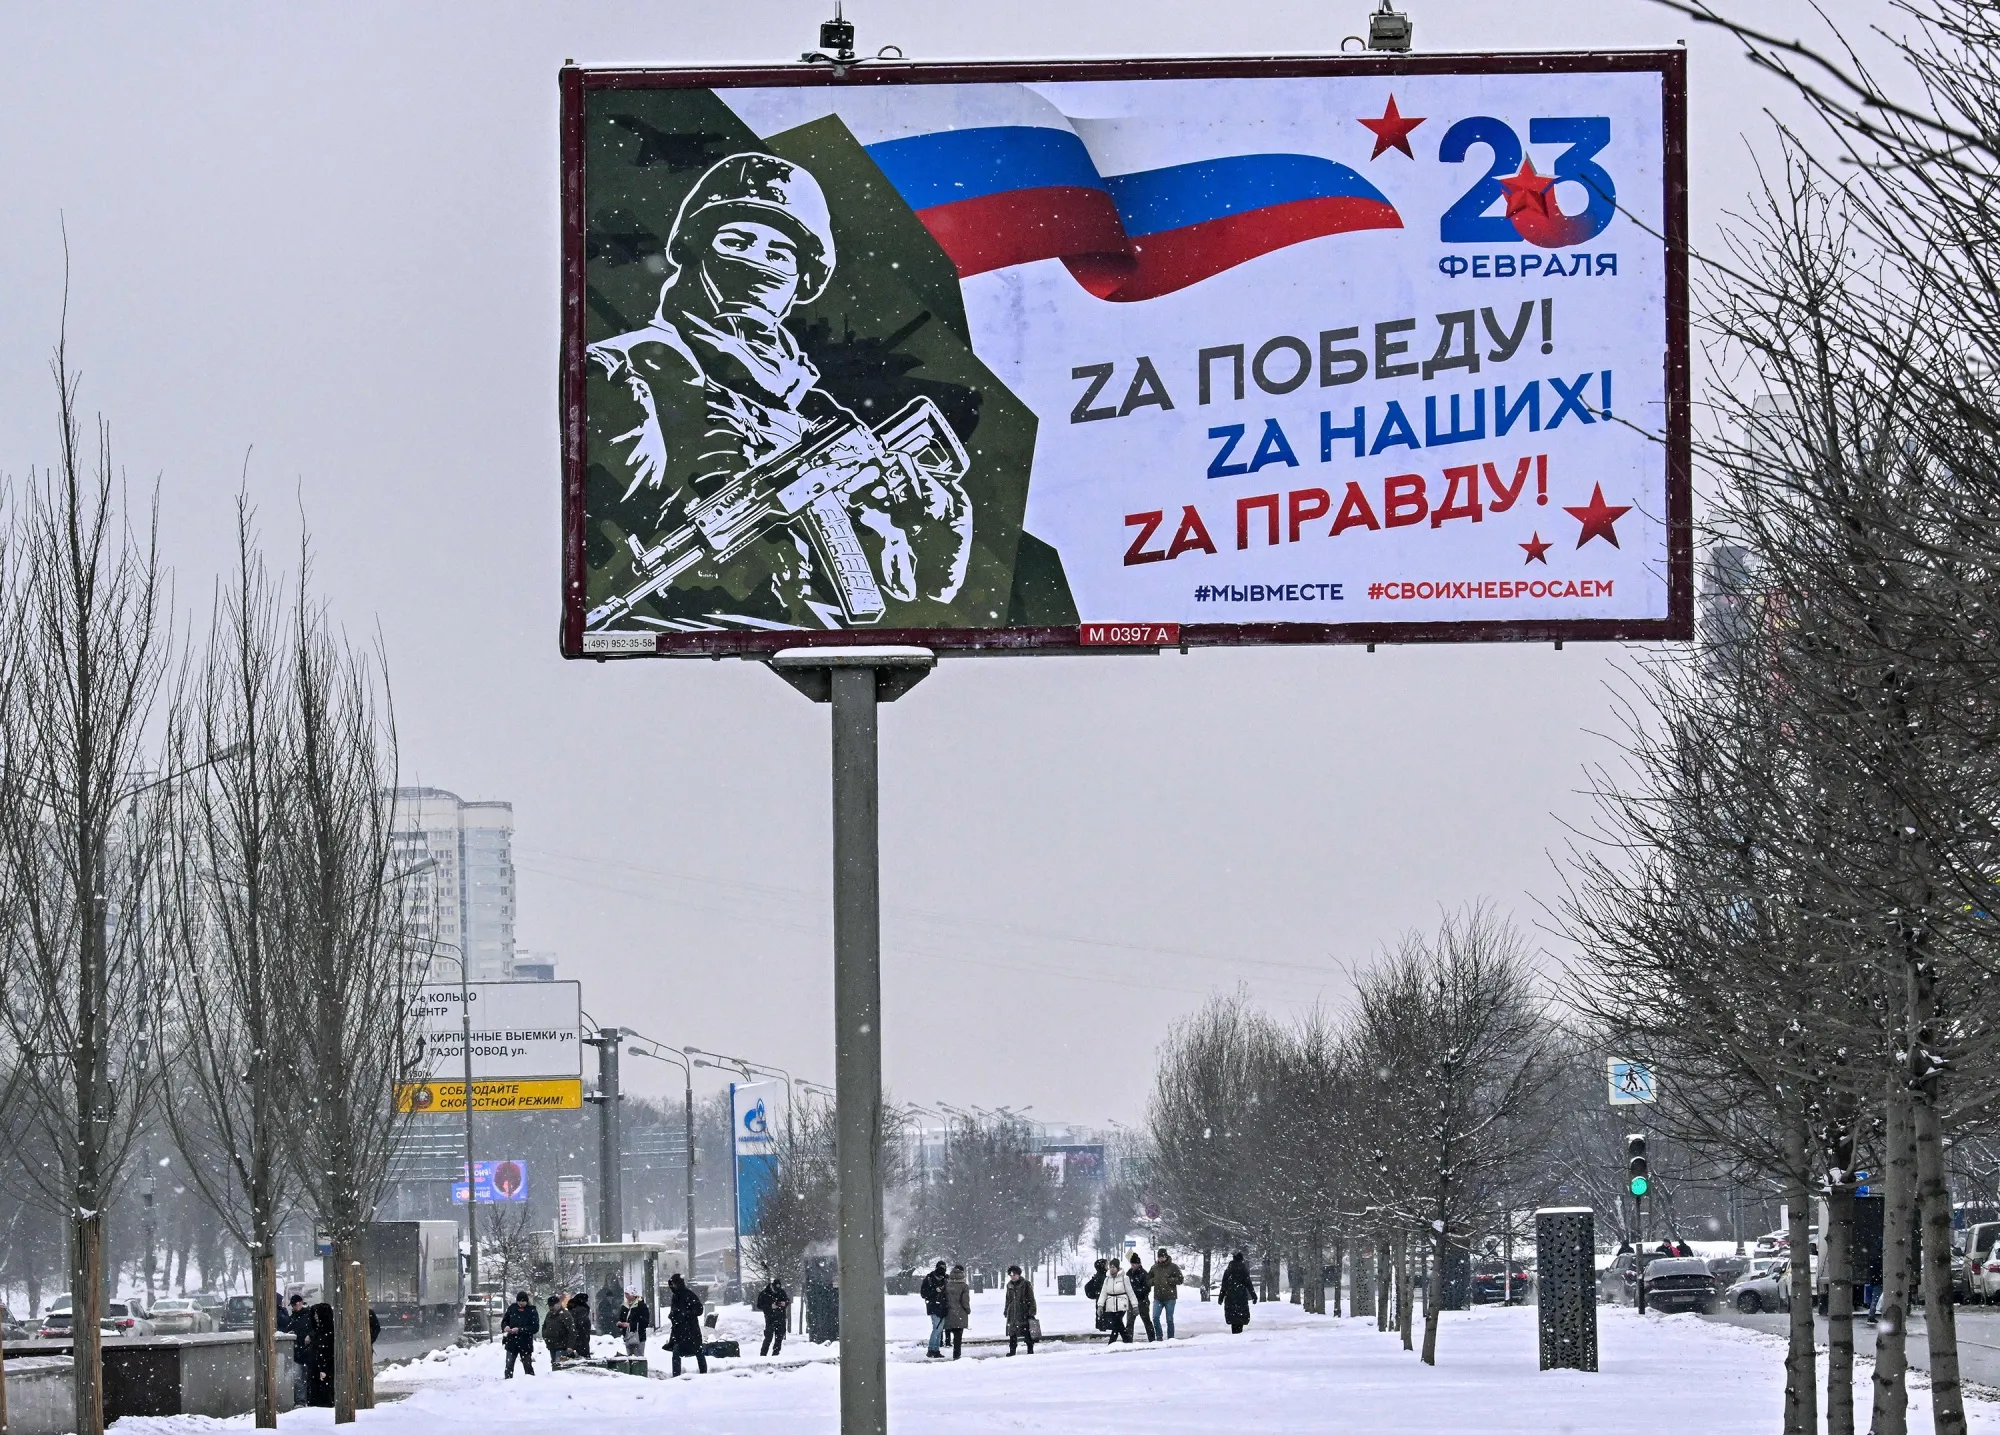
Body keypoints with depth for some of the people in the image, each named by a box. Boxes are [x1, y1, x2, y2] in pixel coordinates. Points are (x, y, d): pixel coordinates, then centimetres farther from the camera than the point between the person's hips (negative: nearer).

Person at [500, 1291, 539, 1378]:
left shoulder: (532, 1311, -7)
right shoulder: (512, 1308, 2)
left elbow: (535, 1327, -12)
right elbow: (504, 1321, 11)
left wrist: (520, 1330, -21)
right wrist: (505, 1327, -13)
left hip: (525, 1344, -3)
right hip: (511, 1342, 3)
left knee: (528, 1366, 7)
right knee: (509, 1366, 1)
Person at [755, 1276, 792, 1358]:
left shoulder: (782, 1292, 5)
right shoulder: (764, 1294, -6)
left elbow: (788, 1301, 17)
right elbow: (759, 1305, -6)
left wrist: (785, 1303, -8)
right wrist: (770, 1306, -19)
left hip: (781, 1318, 4)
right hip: (770, 1318, -4)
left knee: (779, 1337, 6)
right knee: (769, 1337, -9)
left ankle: (776, 1354, 16)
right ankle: (763, 1354, -3)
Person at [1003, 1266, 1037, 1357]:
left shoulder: (1026, 1284, -5)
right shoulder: (1009, 1285, 11)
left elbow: (1031, 1299, -5)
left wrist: (1032, 1312, -10)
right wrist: (1006, 1312, 18)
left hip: (1024, 1312, -5)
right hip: (1012, 1313, 5)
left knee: (1027, 1334, -1)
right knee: (1012, 1333, 5)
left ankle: (1030, 1351, 7)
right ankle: (1012, 1351, 11)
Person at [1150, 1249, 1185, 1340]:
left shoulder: (1173, 1267, -2)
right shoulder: (1154, 1268, 9)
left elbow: (1180, 1279, -6)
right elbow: (1148, 1281, 16)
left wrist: (1168, 1280, -17)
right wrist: (1153, 1281, -6)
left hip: (1170, 1298, -3)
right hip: (1158, 1297, 3)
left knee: (1169, 1319, 3)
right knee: (1155, 1318, -6)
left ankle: (1171, 1338, 13)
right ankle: (1159, 1336, 6)